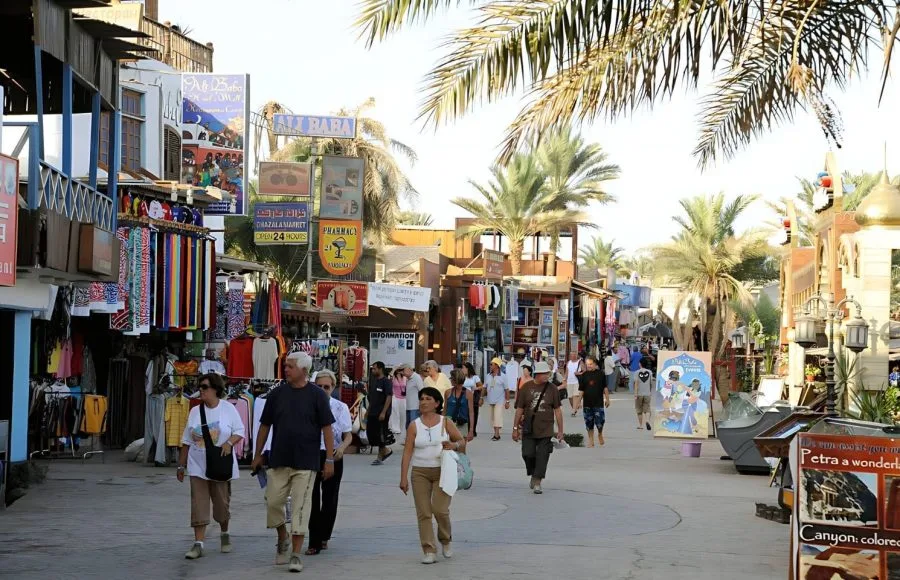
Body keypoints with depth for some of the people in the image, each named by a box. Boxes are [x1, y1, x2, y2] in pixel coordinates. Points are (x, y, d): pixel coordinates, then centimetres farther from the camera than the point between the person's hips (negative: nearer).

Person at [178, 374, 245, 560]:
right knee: (198, 504, -5)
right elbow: (186, 441, 11)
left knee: (222, 503, 7)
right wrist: (181, 465, 10)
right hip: (198, 467, 2)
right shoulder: (195, 411, 7)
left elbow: (240, 431, 0)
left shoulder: (228, 409, -2)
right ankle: (198, 544, -6)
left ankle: (225, 534, 33)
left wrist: (229, 442, -20)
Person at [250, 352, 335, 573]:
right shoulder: (277, 394, 4)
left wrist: (330, 460, -6)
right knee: (273, 502, 3)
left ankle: (296, 555, 3)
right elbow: (265, 426, 11)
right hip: (279, 460, 3)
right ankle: (283, 539, 29)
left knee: (300, 506, -3)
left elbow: (327, 428, -3)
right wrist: (258, 455, 10)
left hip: (306, 462, -3)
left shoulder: (317, 395, -4)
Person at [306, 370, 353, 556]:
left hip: (332, 456, 1)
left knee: (329, 498, 7)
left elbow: (348, 435, 2)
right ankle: (315, 542, -1)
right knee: (312, 498, -5)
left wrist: (342, 447, -18)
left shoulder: (340, 407, 2)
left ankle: (323, 537, 25)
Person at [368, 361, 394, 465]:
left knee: (380, 434, -3)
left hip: (382, 414, -8)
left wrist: (383, 412, -22)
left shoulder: (386, 382, -11)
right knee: (370, 432, 5)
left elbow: (389, 397, -17)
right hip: (372, 413, 8)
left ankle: (380, 457, 7)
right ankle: (386, 451, 20)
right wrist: (368, 411, 17)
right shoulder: (373, 381, 14)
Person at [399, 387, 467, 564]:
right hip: (420, 473, 1)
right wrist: (404, 477, -7)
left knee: (440, 509, -11)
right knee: (424, 513, -3)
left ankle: (445, 541, 17)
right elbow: (407, 452, -1)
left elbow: (462, 441, 10)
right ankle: (429, 551, 3)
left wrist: (454, 445, -14)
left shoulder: (446, 423, 3)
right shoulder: (414, 426, 2)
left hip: (442, 471, -1)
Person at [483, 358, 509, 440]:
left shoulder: (502, 377, -5)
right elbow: (485, 388, 15)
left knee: (497, 417, -13)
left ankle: (496, 435, -17)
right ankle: (496, 434, 15)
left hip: (499, 401, -6)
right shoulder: (488, 377, 10)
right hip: (490, 401, 6)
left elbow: (506, 390, -5)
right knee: (493, 418, 8)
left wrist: (507, 401, -7)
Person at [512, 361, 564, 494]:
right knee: (528, 454, 0)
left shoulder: (552, 389, 1)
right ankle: (533, 474, 27)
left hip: (545, 430, 0)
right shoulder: (526, 388, 0)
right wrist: (515, 428, 4)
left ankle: (537, 482, 2)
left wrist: (560, 430, 3)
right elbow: (519, 409, 5)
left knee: (542, 456, -4)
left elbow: (557, 410, 5)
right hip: (529, 430, 0)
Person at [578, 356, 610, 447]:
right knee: (589, 423, 6)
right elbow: (581, 390, 3)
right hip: (587, 403, 1)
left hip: (599, 402, -1)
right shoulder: (584, 376, 2)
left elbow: (605, 388, 7)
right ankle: (590, 439, 17)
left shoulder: (600, 374, 1)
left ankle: (600, 435, 23)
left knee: (600, 421, -5)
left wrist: (607, 399, 5)